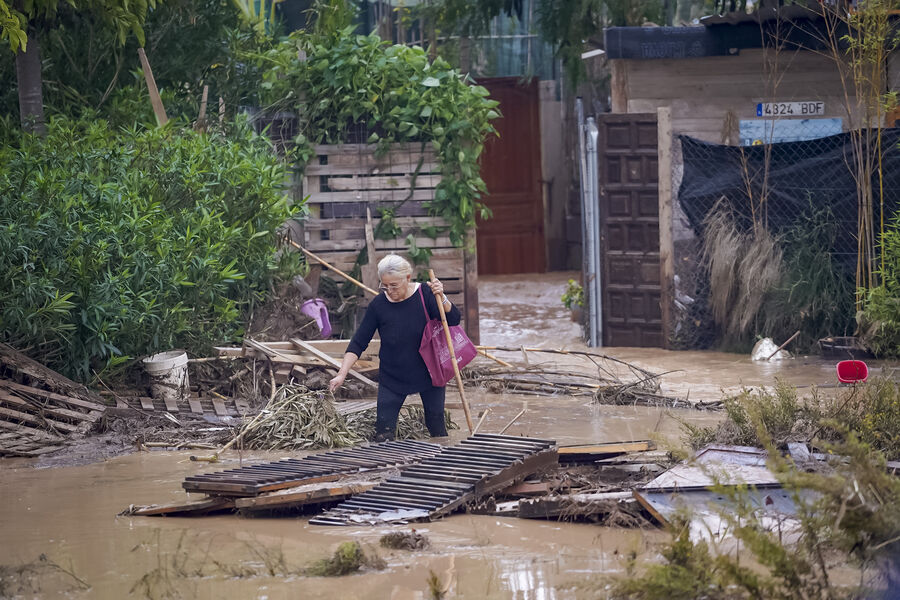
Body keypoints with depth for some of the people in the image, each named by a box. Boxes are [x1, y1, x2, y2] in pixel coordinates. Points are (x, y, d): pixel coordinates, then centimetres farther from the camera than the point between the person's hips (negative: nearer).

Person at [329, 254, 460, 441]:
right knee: (383, 432, -9)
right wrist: (341, 375, -16)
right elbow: (358, 343, -8)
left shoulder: (424, 294, -12)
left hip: (428, 374, 0)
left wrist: (441, 298, -34)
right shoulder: (379, 305, -12)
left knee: (436, 425, 7)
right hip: (392, 378, 0)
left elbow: (453, 320, -16)